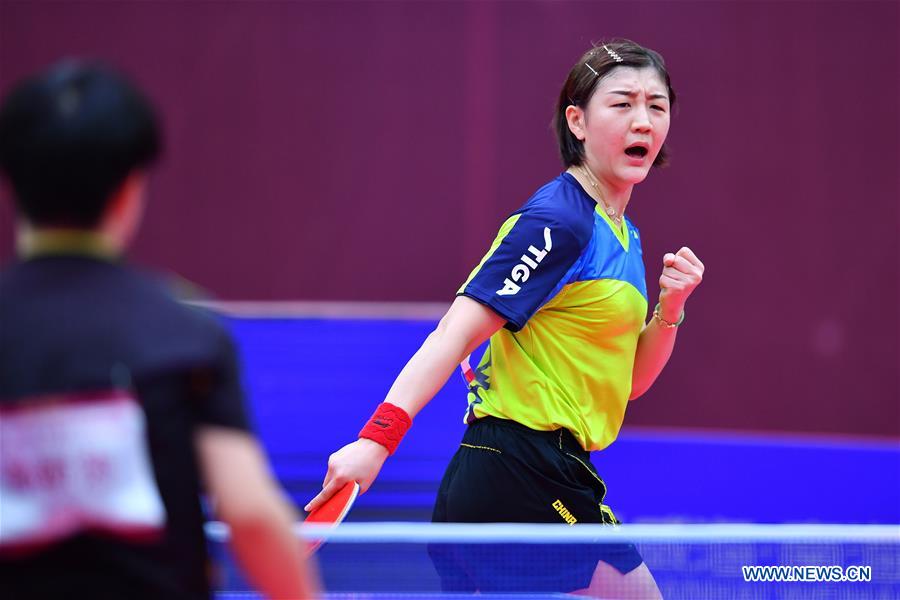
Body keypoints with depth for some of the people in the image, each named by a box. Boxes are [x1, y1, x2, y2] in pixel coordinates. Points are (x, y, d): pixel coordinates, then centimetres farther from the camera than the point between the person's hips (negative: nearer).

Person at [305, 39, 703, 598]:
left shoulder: (625, 237, 17)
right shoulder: (556, 222, -13)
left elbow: (627, 381, 22)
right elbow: (456, 332, -20)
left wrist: (669, 309, 4)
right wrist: (378, 437, -31)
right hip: (526, 481, -9)